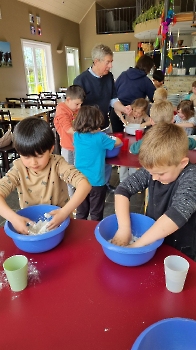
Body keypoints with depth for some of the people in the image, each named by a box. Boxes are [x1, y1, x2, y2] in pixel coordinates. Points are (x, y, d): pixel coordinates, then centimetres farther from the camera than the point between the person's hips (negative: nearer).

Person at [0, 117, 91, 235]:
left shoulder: (57, 164, -16)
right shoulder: (19, 169, -8)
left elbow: (85, 184, -28)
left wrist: (65, 212, -38)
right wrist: (13, 218, -33)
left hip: (59, 222, -2)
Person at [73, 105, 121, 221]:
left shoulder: (76, 136, -2)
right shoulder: (100, 137, -15)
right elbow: (118, 142, 0)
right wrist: (114, 138, 20)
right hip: (96, 182, -4)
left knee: (81, 213, 18)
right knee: (96, 214, 13)